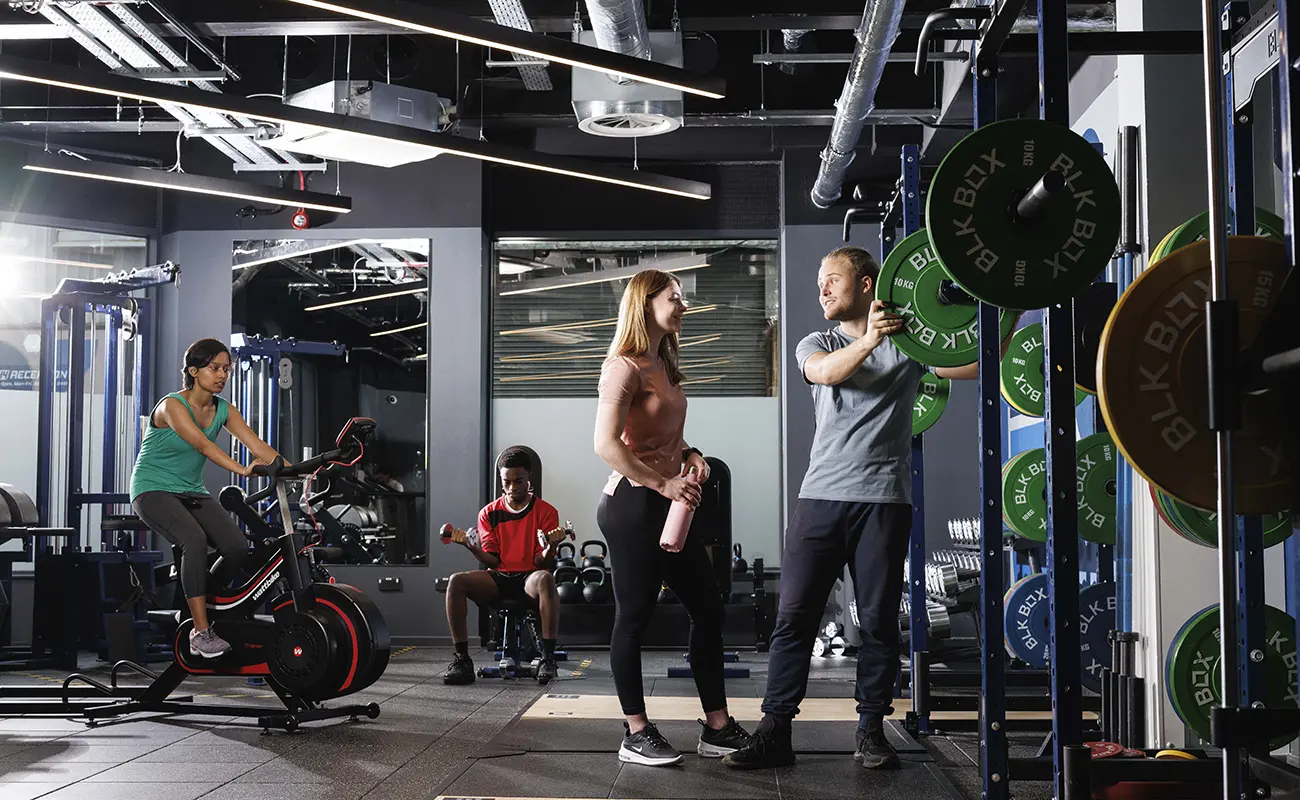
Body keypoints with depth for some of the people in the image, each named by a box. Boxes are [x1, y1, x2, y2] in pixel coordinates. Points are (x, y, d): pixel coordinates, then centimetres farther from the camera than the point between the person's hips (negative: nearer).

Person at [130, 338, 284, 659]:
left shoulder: (223, 410, 3)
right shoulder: (172, 406, -17)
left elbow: (258, 445, -9)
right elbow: (202, 444, -34)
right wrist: (241, 469, -48)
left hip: (191, 492, 6)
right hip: (153, 490, -6)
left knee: (238, 547, -18)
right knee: (195, 539, -34)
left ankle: (201, 604, 7)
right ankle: (200, 632, -30)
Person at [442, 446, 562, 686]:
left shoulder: (546, 512, 0)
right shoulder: (489, 513, 7)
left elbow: (542, 563, -4)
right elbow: (492, 561, 2)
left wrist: (549, 549, -28)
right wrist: (473, 548, -18)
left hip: (529, 578, -3)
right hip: (498, 578, 3)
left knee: (546, 579, -39)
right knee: (456, 582, -26)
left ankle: (548, 658, -37)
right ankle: (462, 659, -24)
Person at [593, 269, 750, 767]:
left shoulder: (662, 366, 16)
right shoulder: (625, 366, -12)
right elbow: (606, 445, -21)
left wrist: (690, 454, 7)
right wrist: (662, 483, -22)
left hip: (665, 506, 10)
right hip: (633, 505, -10)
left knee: (707, 608, 9)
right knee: (634, 618, -1)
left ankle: (717, 729, 16)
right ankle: (636, 736, 10)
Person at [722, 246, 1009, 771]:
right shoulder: (817, 344, 13)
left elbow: (975, 365, 0)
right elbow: (824, 372, -12)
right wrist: (869, 338, -30)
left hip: (883, 498, -1)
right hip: (821, 495, 1)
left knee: (879, 621, 4)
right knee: (794, 616, -2)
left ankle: (871, 729, 16)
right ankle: (774, 731, 3)